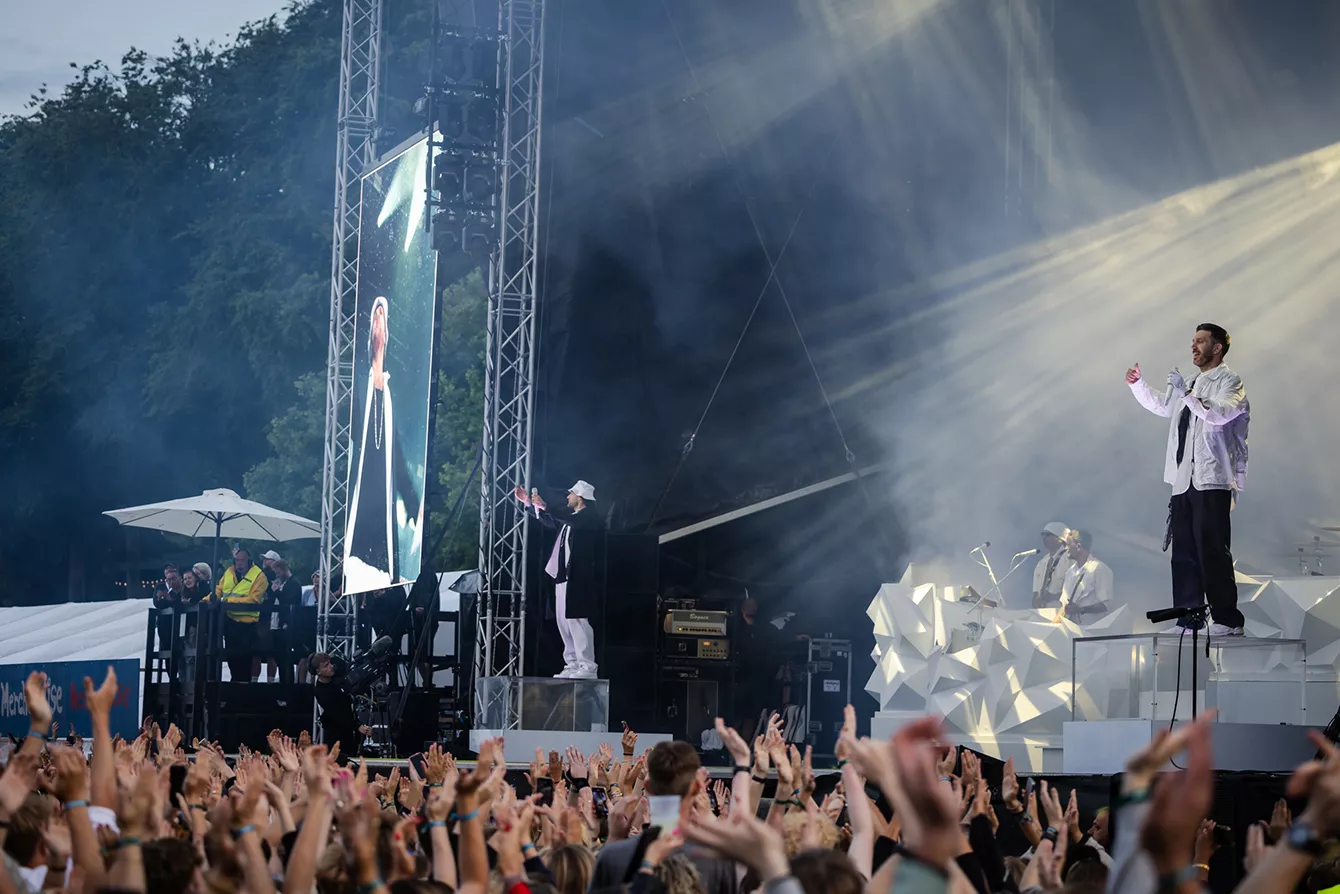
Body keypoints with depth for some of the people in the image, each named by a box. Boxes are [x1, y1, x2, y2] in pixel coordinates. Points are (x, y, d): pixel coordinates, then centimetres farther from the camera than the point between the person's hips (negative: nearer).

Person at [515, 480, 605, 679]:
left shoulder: (589, 517, -8)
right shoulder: (571, 518, 20)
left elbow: (569, 520, -27)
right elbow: (550, 521, 37)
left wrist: (544, 506, -24)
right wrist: (529, 503, 35)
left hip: (577, 578, -10)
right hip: (563, 576, 10)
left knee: (577, 620, -12)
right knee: (564, 621, 9)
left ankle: (588, 667, -13)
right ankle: (573, 665, 12)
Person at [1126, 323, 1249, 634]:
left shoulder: (1229, 381, -1)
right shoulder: (1192, 383, 22)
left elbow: (1220, 413, -20)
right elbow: (1162, 406, 38)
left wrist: (1187, 394, -25)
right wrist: (1138, 385, 29)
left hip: (1212, 481, -8)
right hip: (1183, 480, 8)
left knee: (1213, 552, -11)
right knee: (1183, 553, 6)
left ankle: (1228, 620, -9)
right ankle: (1188, 619, 10)